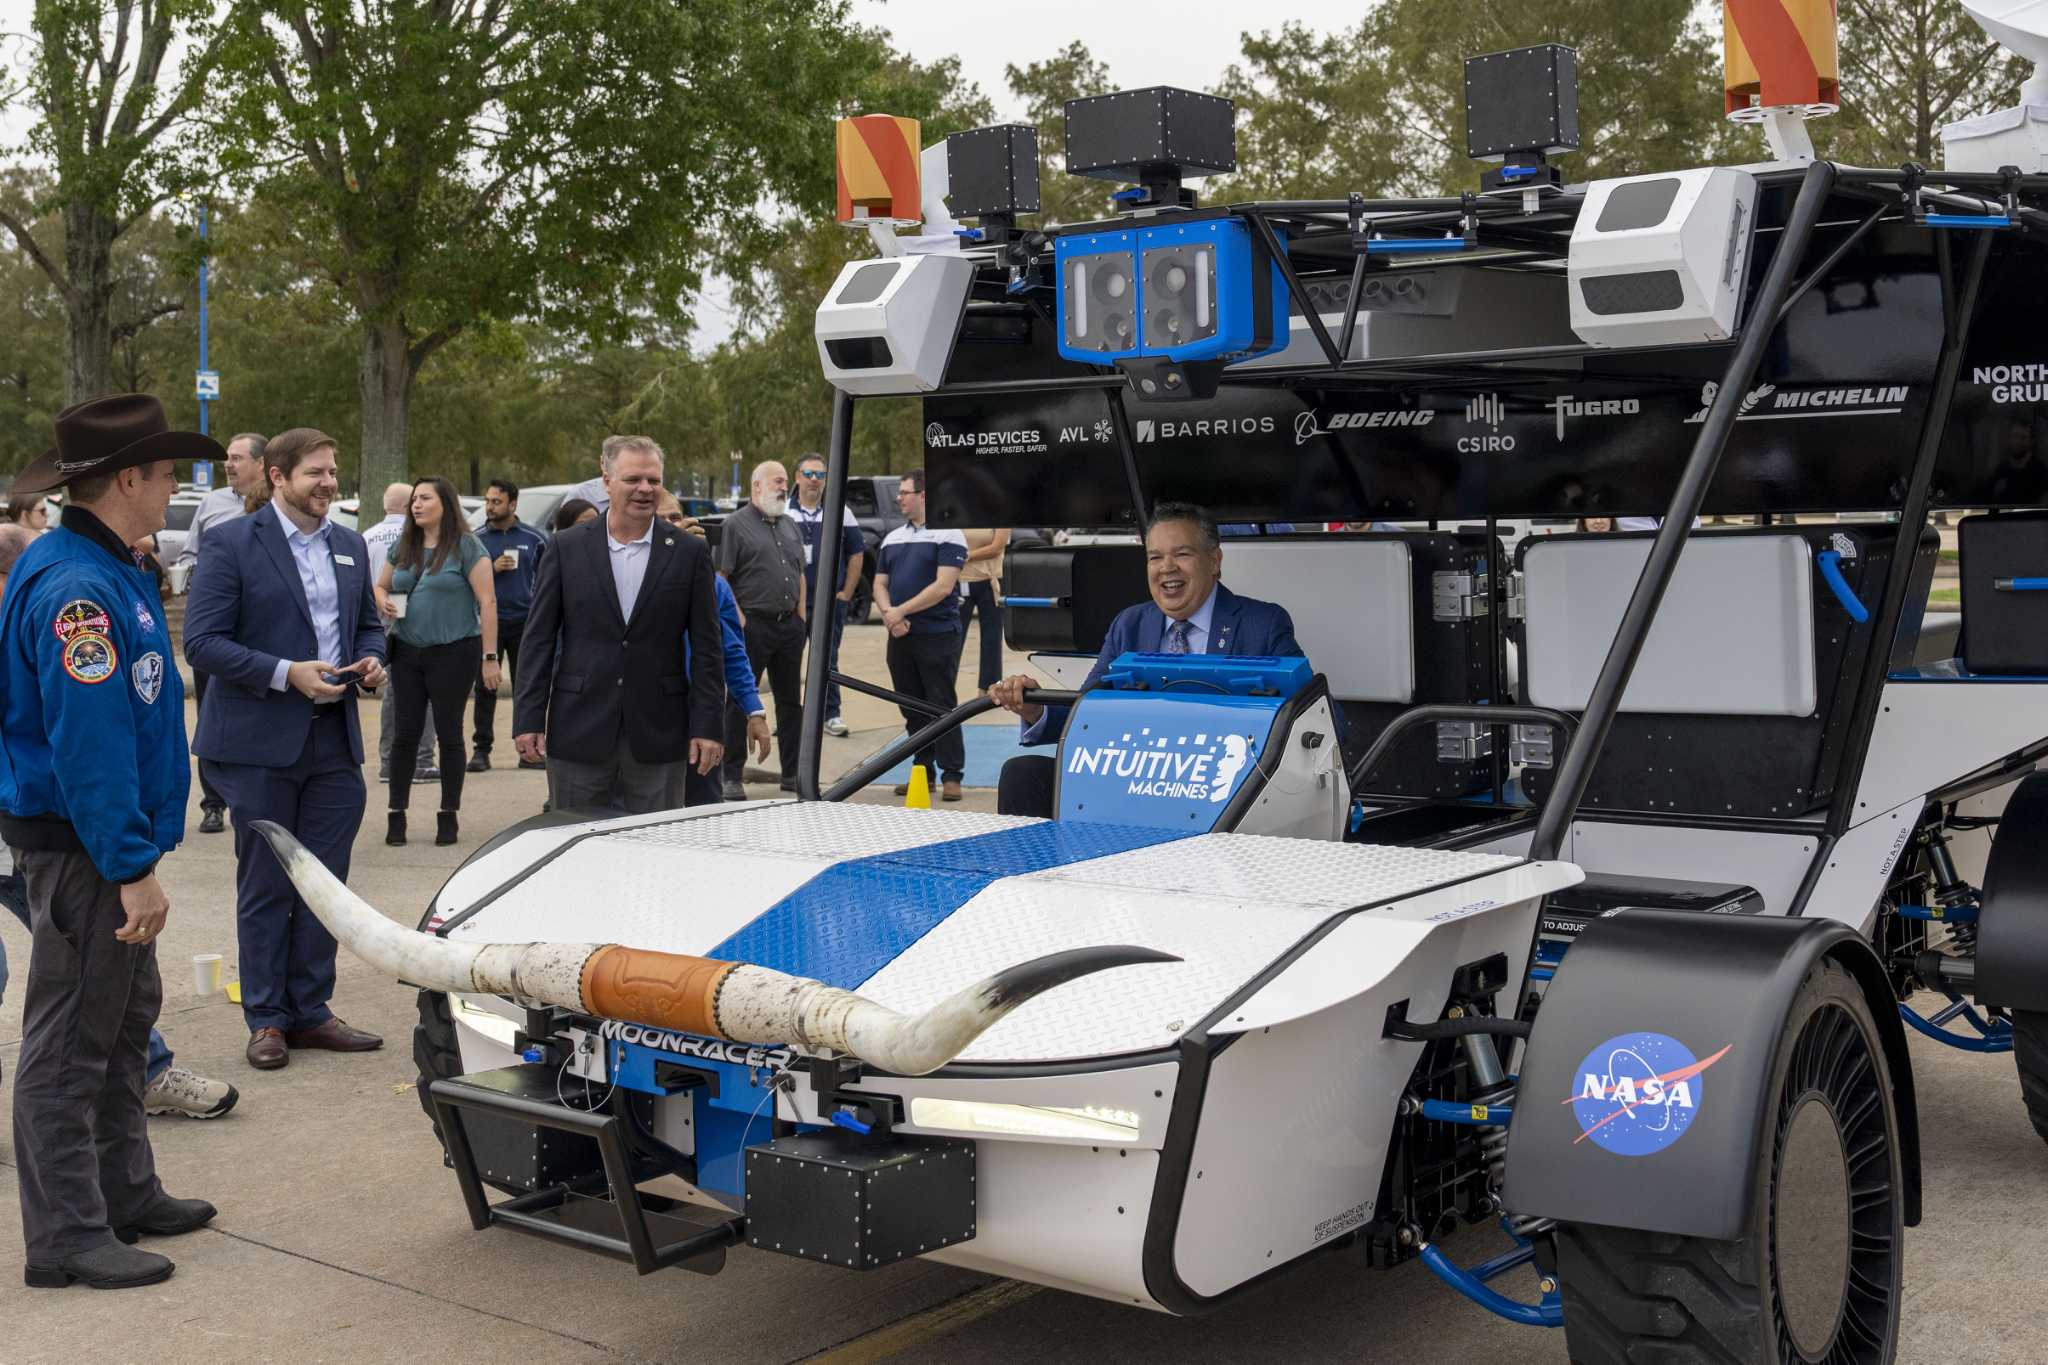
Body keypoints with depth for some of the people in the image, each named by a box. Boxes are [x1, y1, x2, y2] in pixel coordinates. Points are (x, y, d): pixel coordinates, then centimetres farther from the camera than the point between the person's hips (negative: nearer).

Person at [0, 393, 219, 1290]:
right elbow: (87, 744, -26)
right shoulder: (75, 586, -21)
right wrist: (132, 866, -25)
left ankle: (125, 1192, 30)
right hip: (81, 847, -11)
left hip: (108, 847, 11)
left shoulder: (106, 573, 11)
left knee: (124, 1020, 18)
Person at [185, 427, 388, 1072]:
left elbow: (368, 625, 23)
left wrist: (371, 660, 1)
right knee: (265, 887, 4)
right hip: (263, 743, -5)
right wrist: (287, 674, -19)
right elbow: (202, 640, -11)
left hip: (335, 741, 5)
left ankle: (309, 1011, 20)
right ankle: (265, 1019, 15)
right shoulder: (231, 542, -6)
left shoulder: (350, 546, 12)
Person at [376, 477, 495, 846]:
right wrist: (384, 603, -3)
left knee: (448, 733, 2)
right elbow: (380, 586, 23)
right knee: (405, 733, 4)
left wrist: (489, 656, -15)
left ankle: (448, 816, 12)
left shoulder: (466, 546, -6)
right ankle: (397, 816, 11)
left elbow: (487, 601, -10)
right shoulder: (403, 548, 11)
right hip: (407, 652, 5)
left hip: (454, 652, -5)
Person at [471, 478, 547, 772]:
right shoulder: (476, 540, 5)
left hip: (524, 623, 0)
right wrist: (492, 569, -10)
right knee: (485, 689, 1)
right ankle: (481, 750, 5)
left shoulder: (533, 539, 5)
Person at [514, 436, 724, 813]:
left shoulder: (689, 553, 2)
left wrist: (707, 726, -4)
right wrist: (528, 719, -2)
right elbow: (538, 638, 3)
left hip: (657, 739, 0)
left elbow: (706, 648, 2)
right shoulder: (567, 547, 3)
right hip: (578, 737, 0)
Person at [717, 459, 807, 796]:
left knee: (791, 701, 11)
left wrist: (801, 617, 10)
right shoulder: (735, 525, -4)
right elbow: (721, 578, -9)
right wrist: (737, 618, -15)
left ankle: (792, 774, 19)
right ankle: (732, 777, 4)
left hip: (789, 626, 7)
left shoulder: (789, 527, 17)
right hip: (753, 625, -7)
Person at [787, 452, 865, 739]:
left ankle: (831, 715, 11)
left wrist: (846, 594, 3)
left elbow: (856, 554, 8)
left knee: (828, 661, 5)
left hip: (830, 601, 0)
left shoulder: (841, 513, 4)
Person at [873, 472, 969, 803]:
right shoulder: (892, 538, 16)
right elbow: (879, 584, 14)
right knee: (912, 710, 9)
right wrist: (889, 614, -7)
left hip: (937, 635, -7)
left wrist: (901, 611, -15)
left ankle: (952, 775, -2)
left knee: (941, 706, -6)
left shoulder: (947, 535, -6)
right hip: (900, 637, 7)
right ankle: (923, 772, 17)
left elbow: (943, 586, -15)